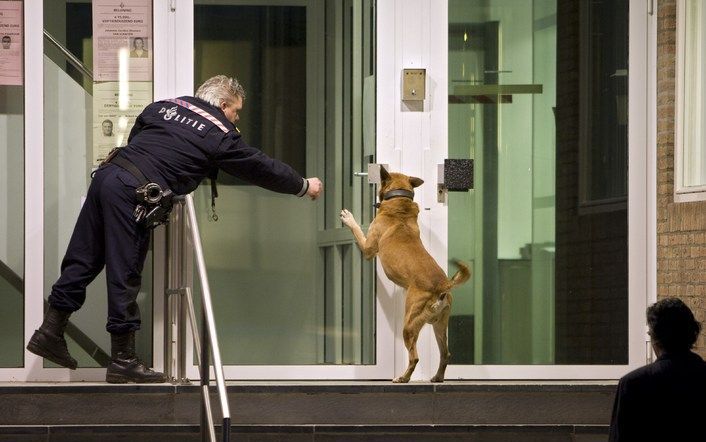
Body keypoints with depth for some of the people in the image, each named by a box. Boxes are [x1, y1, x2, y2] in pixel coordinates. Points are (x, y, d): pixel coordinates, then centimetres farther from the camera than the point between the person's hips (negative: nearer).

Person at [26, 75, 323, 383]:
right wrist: (304, 186, 27)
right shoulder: (221, 136, 4)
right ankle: (123, 361, 4)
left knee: (83, 258, 13)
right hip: (132, 195, -7)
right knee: (124, 276, -2)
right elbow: (262, 168, 13)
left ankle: (50, 331, 16)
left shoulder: (163, 106, 20)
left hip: (107, 173, 7)